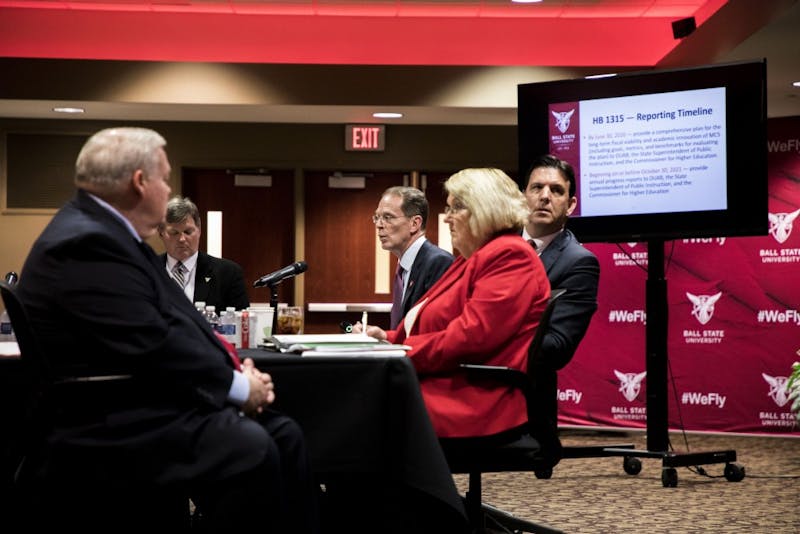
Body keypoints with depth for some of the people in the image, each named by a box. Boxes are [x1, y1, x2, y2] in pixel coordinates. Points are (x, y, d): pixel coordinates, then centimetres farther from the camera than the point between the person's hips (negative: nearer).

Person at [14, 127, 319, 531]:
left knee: (282, 433, 2)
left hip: (140, 404, 11)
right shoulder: (84, 245, -19)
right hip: (101, 433, -11)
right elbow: (153, 347, -23)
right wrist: (239, 386, -11)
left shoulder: (109, 232, 15)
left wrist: (236, 370, -1)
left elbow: (177, 321, 14)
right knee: (249, 449, -27)